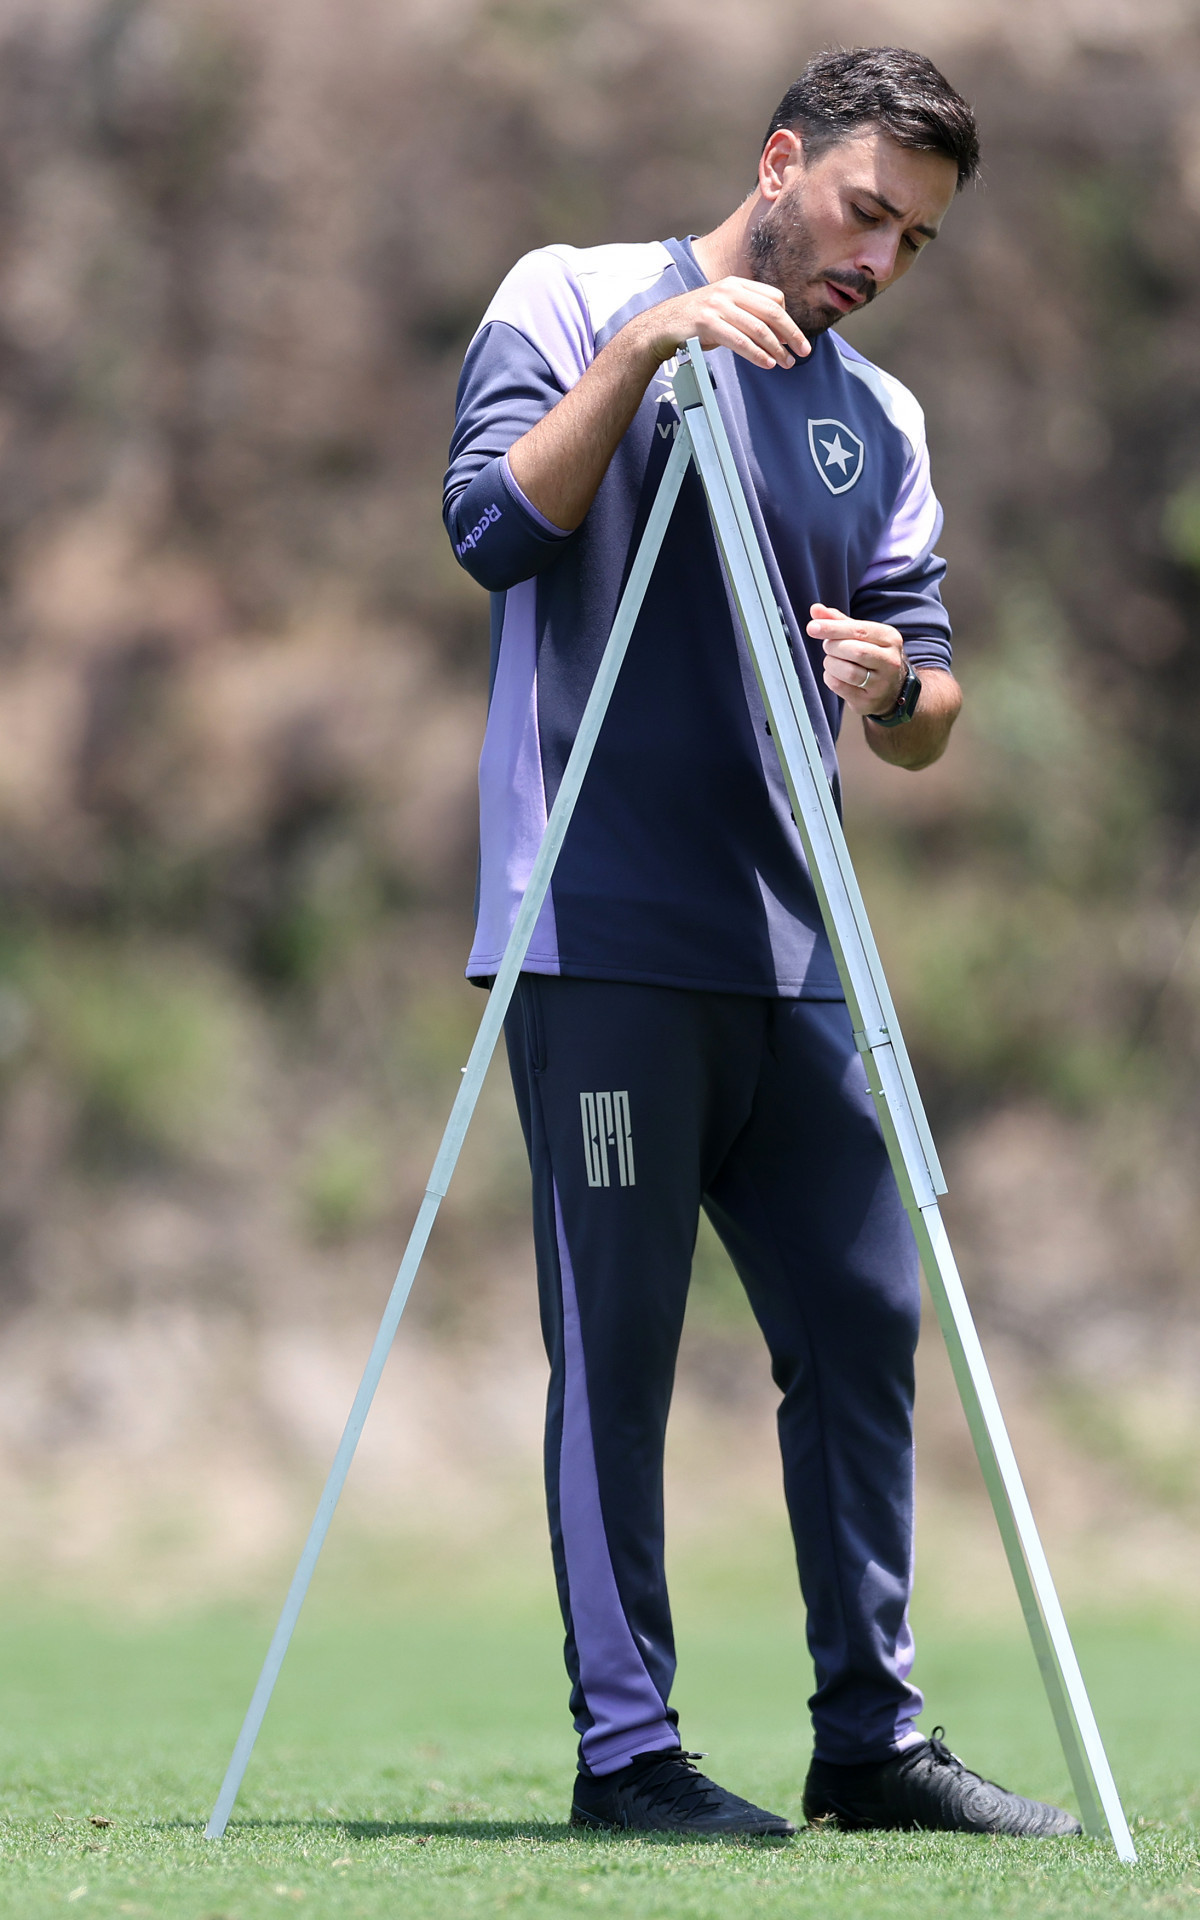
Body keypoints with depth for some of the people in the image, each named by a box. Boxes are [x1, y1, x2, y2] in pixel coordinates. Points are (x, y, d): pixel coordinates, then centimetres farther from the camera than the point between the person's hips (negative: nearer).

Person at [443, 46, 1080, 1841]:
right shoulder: (573, 298, 3)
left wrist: (894, 682, -11)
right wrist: (640, 350, -18)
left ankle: (872, 1733, 14)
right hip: (601, 934, -6)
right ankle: (625, 1745, -1)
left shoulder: (881, 419, 16)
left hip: (792, 950, 6)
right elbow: (496, 525, -11)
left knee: (864, 1326, 5)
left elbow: (928, 728, 12)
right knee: (618, 1342, -5)